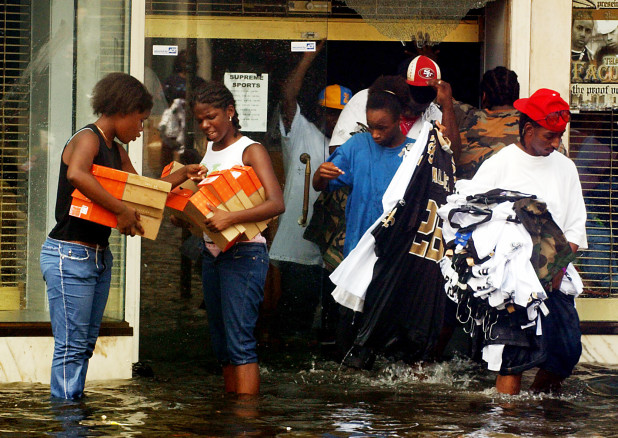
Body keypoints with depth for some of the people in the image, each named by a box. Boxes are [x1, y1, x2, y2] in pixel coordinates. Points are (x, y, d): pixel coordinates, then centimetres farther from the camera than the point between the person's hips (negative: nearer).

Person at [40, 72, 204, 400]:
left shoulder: (117, 152, 16)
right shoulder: (87, 139, -13)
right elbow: (76, 175, -35)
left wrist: (181, 175, 18)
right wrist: (121, 210, -33)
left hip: (99, 256, 10)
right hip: (69, 255, -10)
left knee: (86, 344, 10)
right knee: (71, 345, -9)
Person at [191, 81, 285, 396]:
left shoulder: (250, 151, -7)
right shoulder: (207, 151, 15)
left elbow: (277, 203, -19)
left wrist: (230, 218, -32)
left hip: (244, 253, -8)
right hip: (211, 252, 8)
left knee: (239, 341, -13)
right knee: (222, 345, 8)